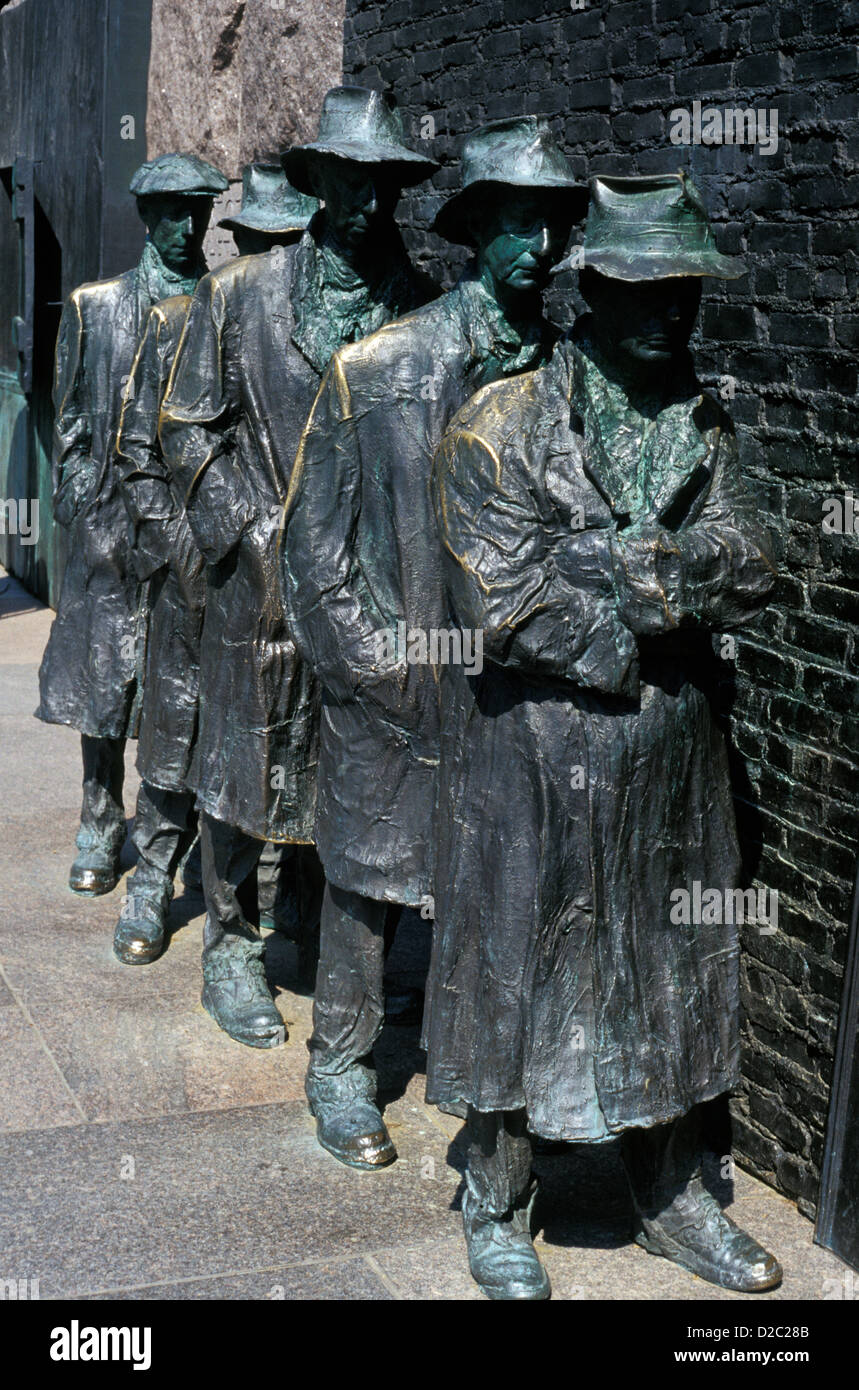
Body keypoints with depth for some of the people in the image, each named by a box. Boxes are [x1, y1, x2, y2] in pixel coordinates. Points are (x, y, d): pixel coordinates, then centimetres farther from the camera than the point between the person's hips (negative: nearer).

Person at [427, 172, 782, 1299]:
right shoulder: (500, 425, -11)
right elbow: (508, 609, -19)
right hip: (532, 763, -5)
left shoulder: (703, 423, 7)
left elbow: (750, 575, -5)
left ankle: (672, 1196, 36)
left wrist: (614, 562, -21)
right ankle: (498, 1210, 28)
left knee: (670, 970, 16)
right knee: (518, 974, 8)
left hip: (672, 762, 5)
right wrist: (673, 595, -12)